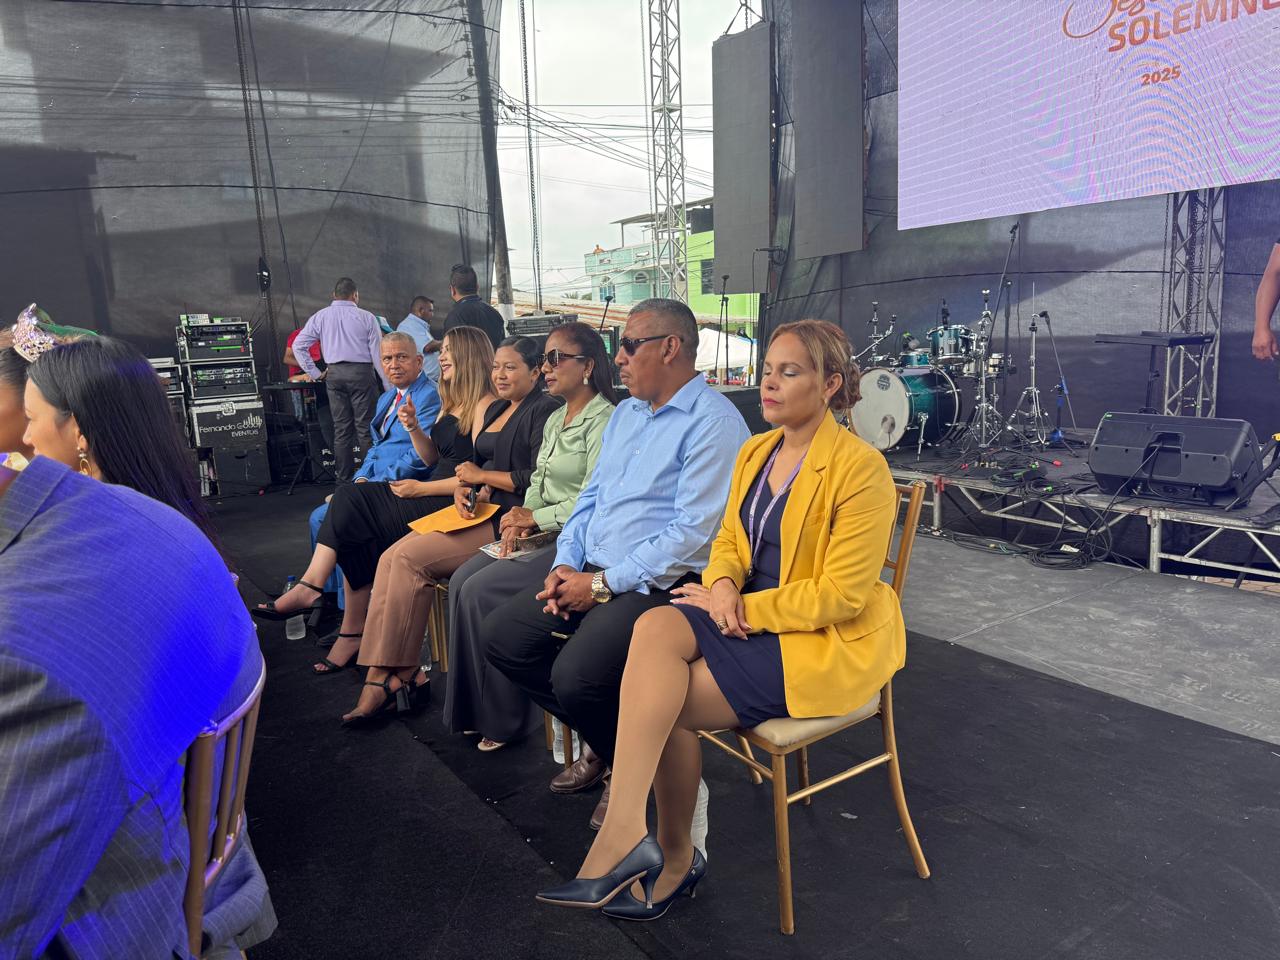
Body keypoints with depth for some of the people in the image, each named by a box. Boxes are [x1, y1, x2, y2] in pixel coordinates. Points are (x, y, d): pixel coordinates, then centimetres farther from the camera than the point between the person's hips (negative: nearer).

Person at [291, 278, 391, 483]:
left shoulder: (320, 316, 9)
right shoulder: (366, 317, 1)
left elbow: (299, 345, 5)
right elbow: (378, 353, -1)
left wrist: (314, 373, 10)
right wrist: (389, 387, 1)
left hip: (334, 374, 3)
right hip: (361, 373, -3)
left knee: (341, 429, 8)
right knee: (365, 428, -1)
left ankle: (344, 481, 11)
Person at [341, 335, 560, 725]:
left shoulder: (544, 411, -6)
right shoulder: (495, 410, 23)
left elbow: (538, 480, -16)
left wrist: (482, 477, -5)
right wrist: (464, 488, -1)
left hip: (509, 518, -9)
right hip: (480, 510, 9)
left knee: (411, 557, -21)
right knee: (393, 558, -12)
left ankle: (401, 676, -10)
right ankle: (381, 676, -14)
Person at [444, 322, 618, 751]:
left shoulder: (604, 421, -13)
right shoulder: (555, 419, 17)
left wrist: (537, 518, -12)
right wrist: (523, 518, -1)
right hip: (543, 533, 9)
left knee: (483, 591, -20)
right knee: (461, 582, -9)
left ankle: (504, 718, -4)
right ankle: (473, 706, 1)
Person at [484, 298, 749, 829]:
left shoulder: (713, 422, -12)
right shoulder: (625, 413, 18)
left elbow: (695, 533, -20)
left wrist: (602, 584, -16)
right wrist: (564, 568, 2)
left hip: (659, 587, -9)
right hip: (591, 577, 9)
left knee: (576, 676, -28)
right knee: (501, 635, -2)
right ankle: (604, 742, 14)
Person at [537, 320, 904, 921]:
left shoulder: (860, 466, -13)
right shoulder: (756, 452, 10)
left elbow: (841, 595, -16)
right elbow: (729, 541, 14)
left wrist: (740, 606, -17)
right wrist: (722, 585, -9)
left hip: (827, 640, -6)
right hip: (749, 617, 7)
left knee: (664, 700, -21)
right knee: (656, 627, -24)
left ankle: (674, 858, -4)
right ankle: (630, 838, -16)